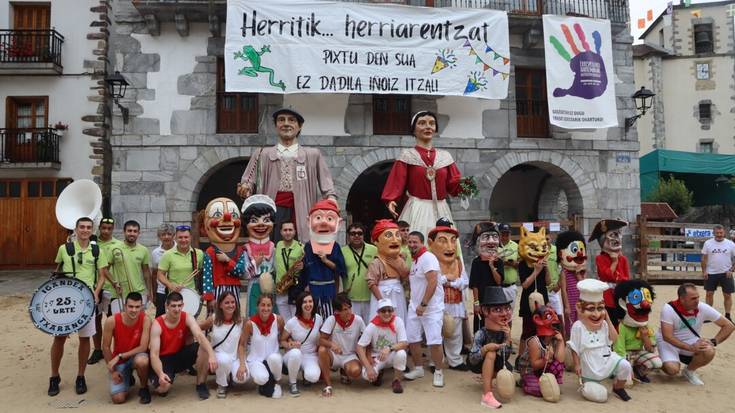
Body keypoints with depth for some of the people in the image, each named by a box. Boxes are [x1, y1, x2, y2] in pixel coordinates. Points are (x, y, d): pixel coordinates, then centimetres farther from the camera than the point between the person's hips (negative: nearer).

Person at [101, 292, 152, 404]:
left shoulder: (145, 320, -22)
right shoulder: (112, 321, -20)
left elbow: (143, 347, -22)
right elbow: (106, 347, -9)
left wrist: (119, 356, -25)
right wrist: (112, 370, -8)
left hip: (136, 356, -1)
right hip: (118, 361, 1)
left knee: (142, 361, -39)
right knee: (118, 399, -13)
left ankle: (144, 388, -8)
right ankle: (127, 378, 21)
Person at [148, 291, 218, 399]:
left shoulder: (187, 318, -15)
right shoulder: (157, 325, -20)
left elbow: (200, 336, -32)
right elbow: (154, 354, -25)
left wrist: (211, 355, -49)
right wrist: (160, 374, -43)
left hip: (181, 354, 2)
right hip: (164, 359, -2)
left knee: (204, 349, -26)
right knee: (162, 387, -31)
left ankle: (200, 384, -5)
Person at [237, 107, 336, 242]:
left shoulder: (313, 155, 16)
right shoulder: (263, 155, 17)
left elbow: (327, 186, 11)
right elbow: (248, 183, 13)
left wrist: (331, 198, -8)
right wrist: (245, 189, -8)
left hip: (301, 212, 0)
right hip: (273, 209, 0)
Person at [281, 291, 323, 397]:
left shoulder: (318, 319, -6)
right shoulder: (292, 322, -14)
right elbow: (282, 341, -2)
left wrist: (319, 348, -4)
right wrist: (290, 345, -22)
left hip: (311, 356, 1)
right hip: (293, 356, -1)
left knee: (313, 377, -31)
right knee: (295, 353, -39)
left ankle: (307, 373, 10)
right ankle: (292, 383, -12)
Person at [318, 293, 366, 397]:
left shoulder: (358, 320, -13)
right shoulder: (331, 319, -16)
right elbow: (321, 340, -18)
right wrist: (331, 344, -39)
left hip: (350, 357, 1)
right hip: (333, 355, 0)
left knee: (356, 371, -31)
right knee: (322, 350, -33)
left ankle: (344, 372, 10)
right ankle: (328, 385, -16)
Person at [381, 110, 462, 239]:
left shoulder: (445, 156, 11)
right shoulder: (407, 155, 1)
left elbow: (453, 186, 7)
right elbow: (397, 184, -7)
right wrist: (391, 201, -23)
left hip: (441, 211, 4)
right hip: (417, 210, -3)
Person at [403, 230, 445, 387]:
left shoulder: (428, 258, -15)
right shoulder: (414, 260, 14)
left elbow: (433, 283, -23)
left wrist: (423, 304, -23)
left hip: (431, 308, -9)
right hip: (415, 307, 9)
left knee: (434, 342, -8)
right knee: (412, 339, 10)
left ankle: (438, 372, 9)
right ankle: (418, 369, 26)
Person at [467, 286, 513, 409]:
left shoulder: (504, 331, -15)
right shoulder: (481, 334, -30)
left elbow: (505, 356, -18)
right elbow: (472, 360, -30)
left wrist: (508, 338, -31)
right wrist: (485, 348, -44)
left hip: (494, 363, 6)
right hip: (477, 363, -6)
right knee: (491, 353, -32)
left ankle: (486, 377, 18)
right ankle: (487, 396, -34)